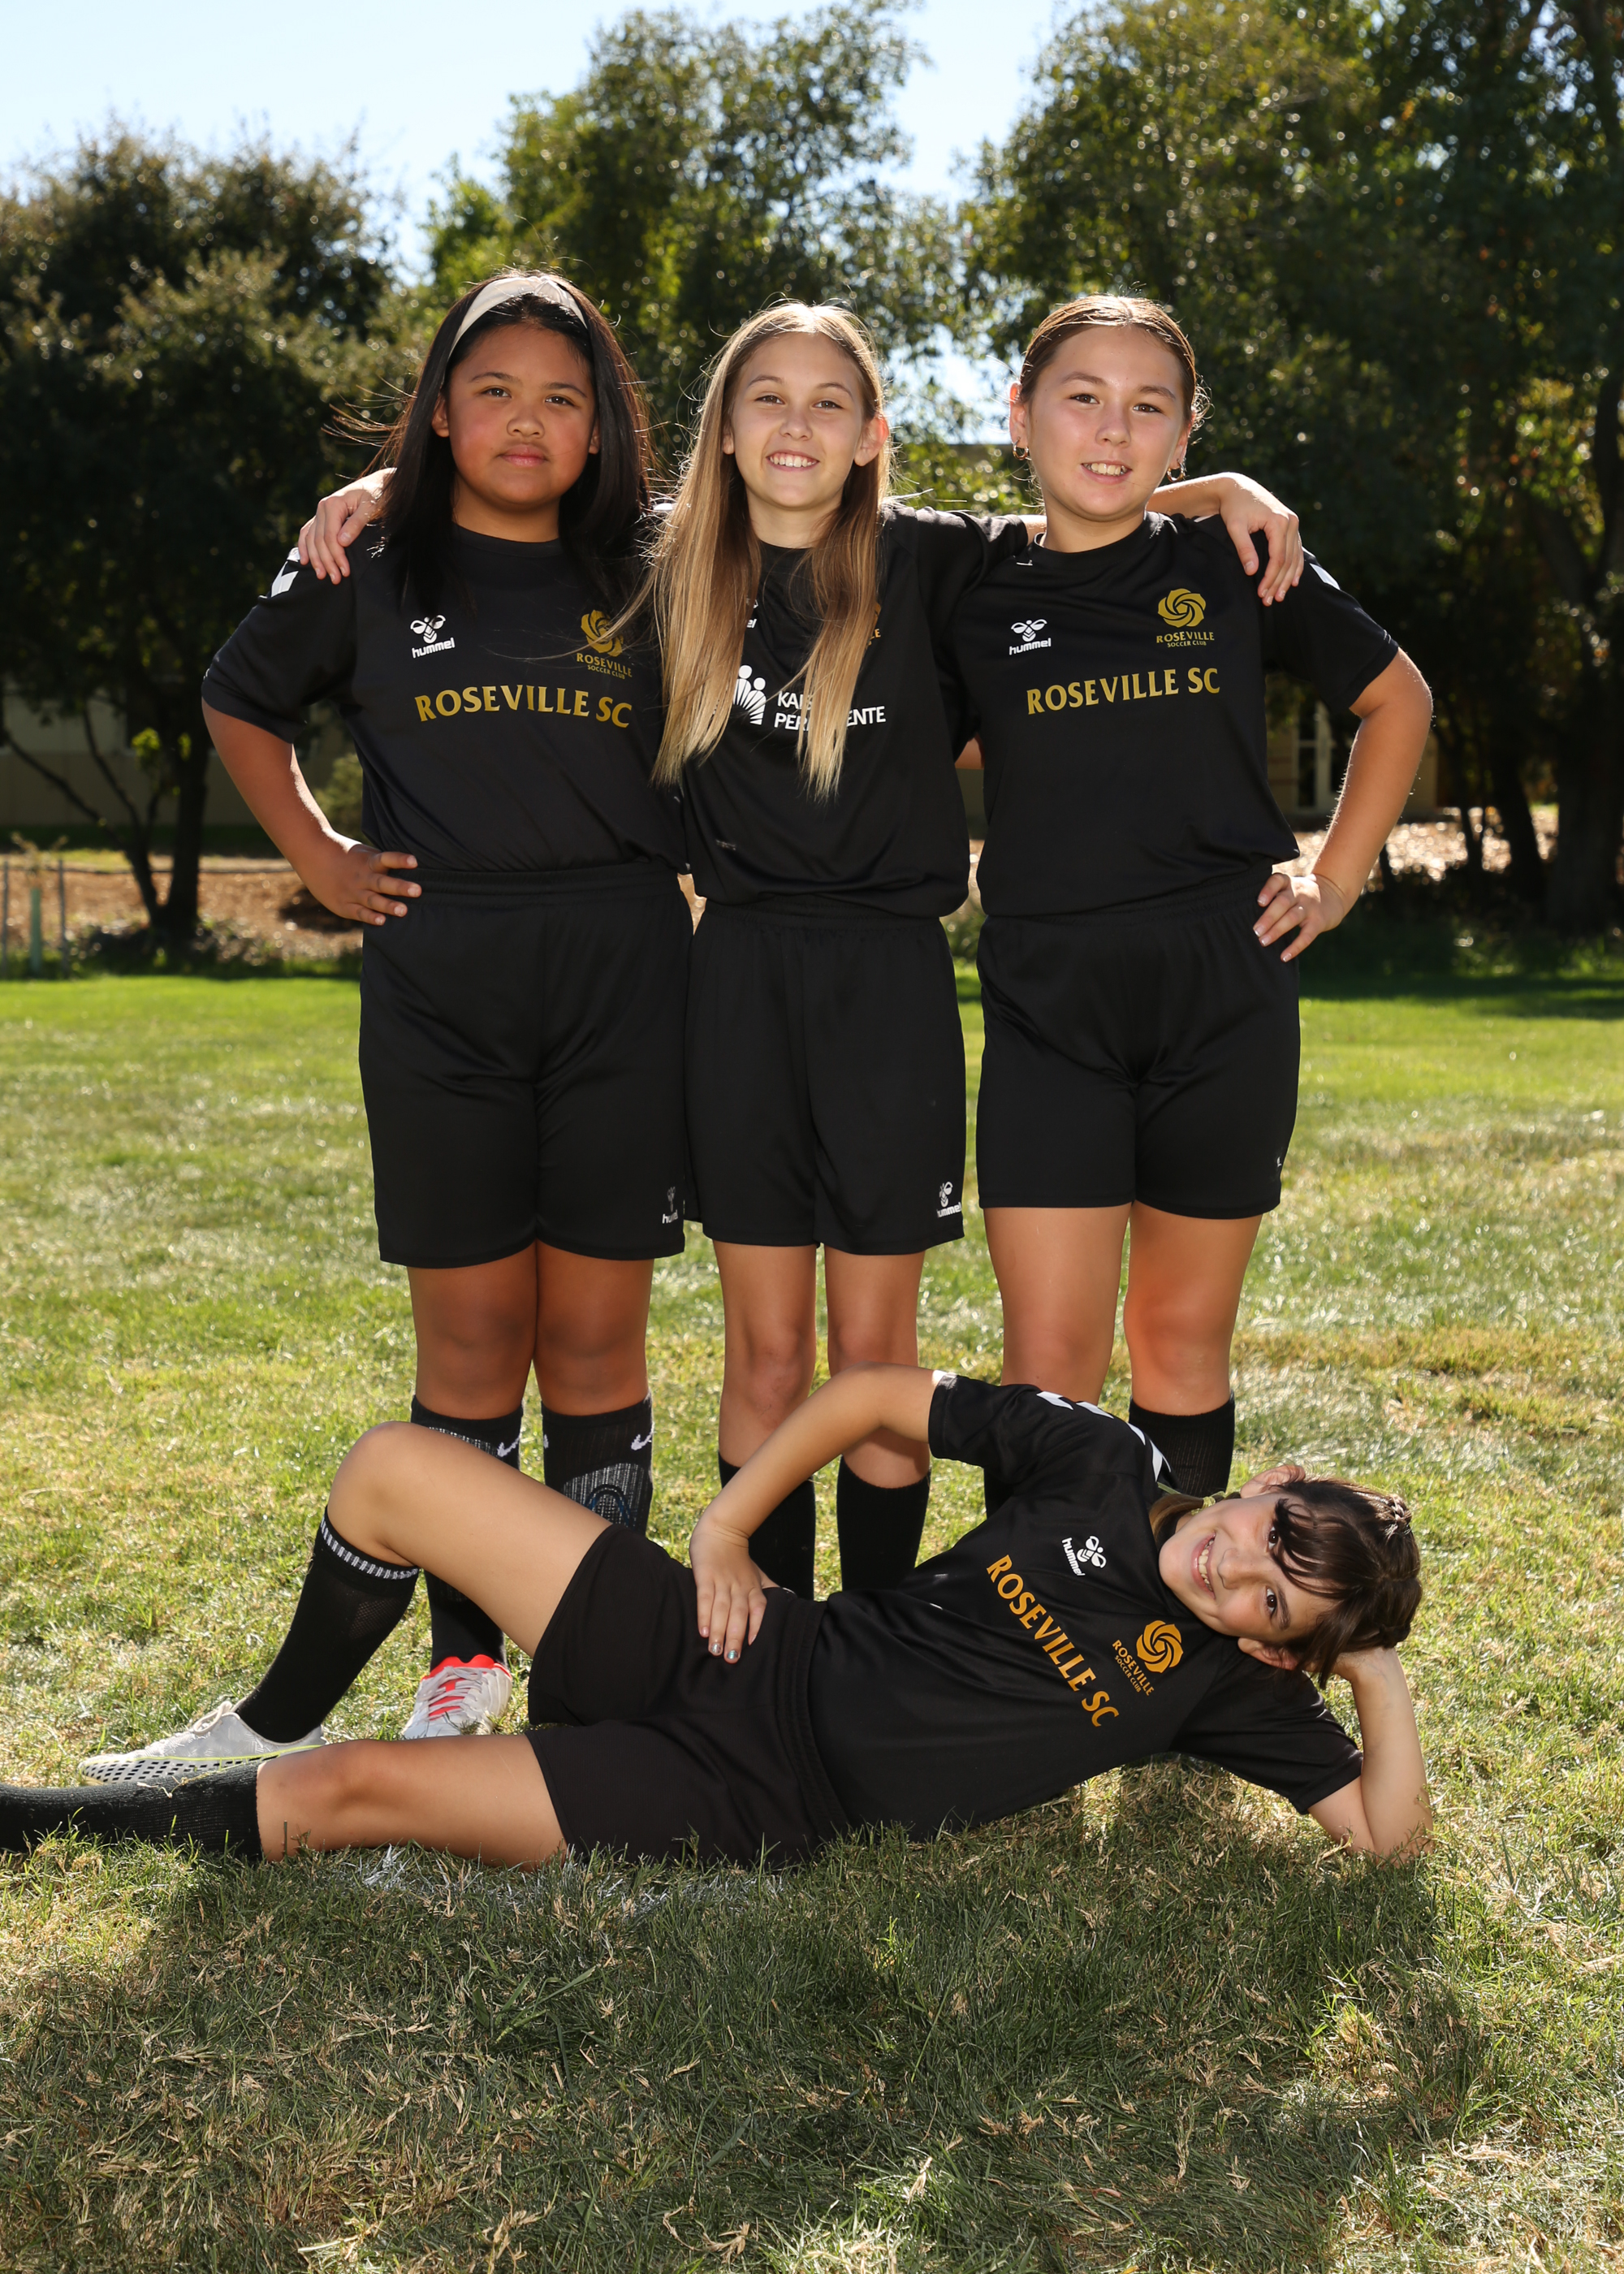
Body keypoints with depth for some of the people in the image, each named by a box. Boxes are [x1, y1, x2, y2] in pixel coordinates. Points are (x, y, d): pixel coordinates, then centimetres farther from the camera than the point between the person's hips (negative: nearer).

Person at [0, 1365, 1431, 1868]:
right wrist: (728, 1526, 0)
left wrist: (1376, 1670, -13)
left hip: (761, 1800, -4)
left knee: (348, 1793, -15)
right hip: (743, 1652, 4)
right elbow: (880, 1395, 5)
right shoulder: (1106, 1468, 1)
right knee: (393, 1466, -5)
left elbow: (1390, 1832, -6)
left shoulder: (1232, 1683, -2)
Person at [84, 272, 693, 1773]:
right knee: (470, 1339, 4)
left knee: (597, 1334, 3)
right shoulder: (370, 576, 7)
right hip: (437, 992, 0)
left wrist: (708, 875, 3)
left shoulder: (649, 584, 8)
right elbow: (240, 704, 21)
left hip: (622, 988, 0)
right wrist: (319, 859, 11)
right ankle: (464, 1666, 15)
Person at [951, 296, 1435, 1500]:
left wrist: (1337, 878, 10)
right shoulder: (978, 597, 5)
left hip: (1224, 994, 0)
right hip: (1050, 1003, 0)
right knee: (1050, 1358, -4)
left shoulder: (1236, 566, 4)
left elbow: (1399, 698, 16)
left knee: (1184, 1341, 9)